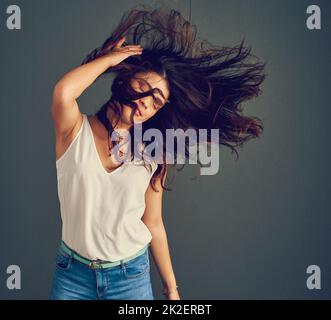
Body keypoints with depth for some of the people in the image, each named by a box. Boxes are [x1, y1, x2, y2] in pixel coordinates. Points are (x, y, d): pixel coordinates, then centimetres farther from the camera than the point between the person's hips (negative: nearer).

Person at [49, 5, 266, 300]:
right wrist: (110, 57, -16)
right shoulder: (77, 131, -10)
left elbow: (153, 225, 1)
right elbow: (63, 92, -33)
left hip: (131, 276, 1)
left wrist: (171, 288, 6)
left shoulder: (152, 158, -5)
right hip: (72, 273, -1)